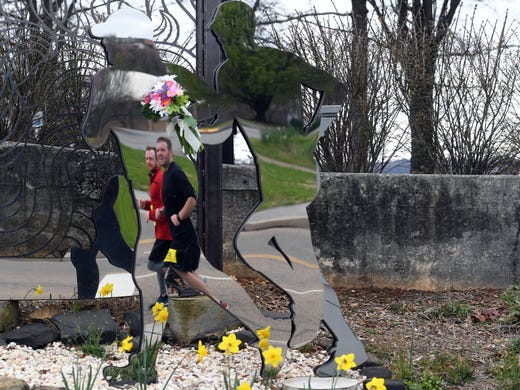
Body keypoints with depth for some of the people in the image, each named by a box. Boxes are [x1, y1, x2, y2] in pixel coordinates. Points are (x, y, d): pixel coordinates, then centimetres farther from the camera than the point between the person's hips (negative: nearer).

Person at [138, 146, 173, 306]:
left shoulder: (161, 178, -20)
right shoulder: (154, 177, 13)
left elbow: (166, 207, -24)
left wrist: (151, 215, -12)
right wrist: (146, 204, 4)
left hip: (166, 231, -10)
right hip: (162, 230, 10)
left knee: (152, 264, -8)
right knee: (159, 264, 19)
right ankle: (164, 296, 29)